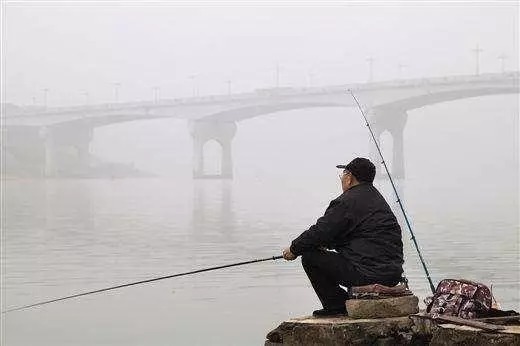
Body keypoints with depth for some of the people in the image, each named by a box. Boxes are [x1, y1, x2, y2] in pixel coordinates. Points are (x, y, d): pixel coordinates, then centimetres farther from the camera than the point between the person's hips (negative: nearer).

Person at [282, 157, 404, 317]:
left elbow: (320, 232, -9)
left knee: (310, 257, -2)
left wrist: (294, 249, 6)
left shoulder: (347, 202, -11)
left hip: (368, 274, -10)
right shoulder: (377, 198, 19)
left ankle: (337, 305, 0)